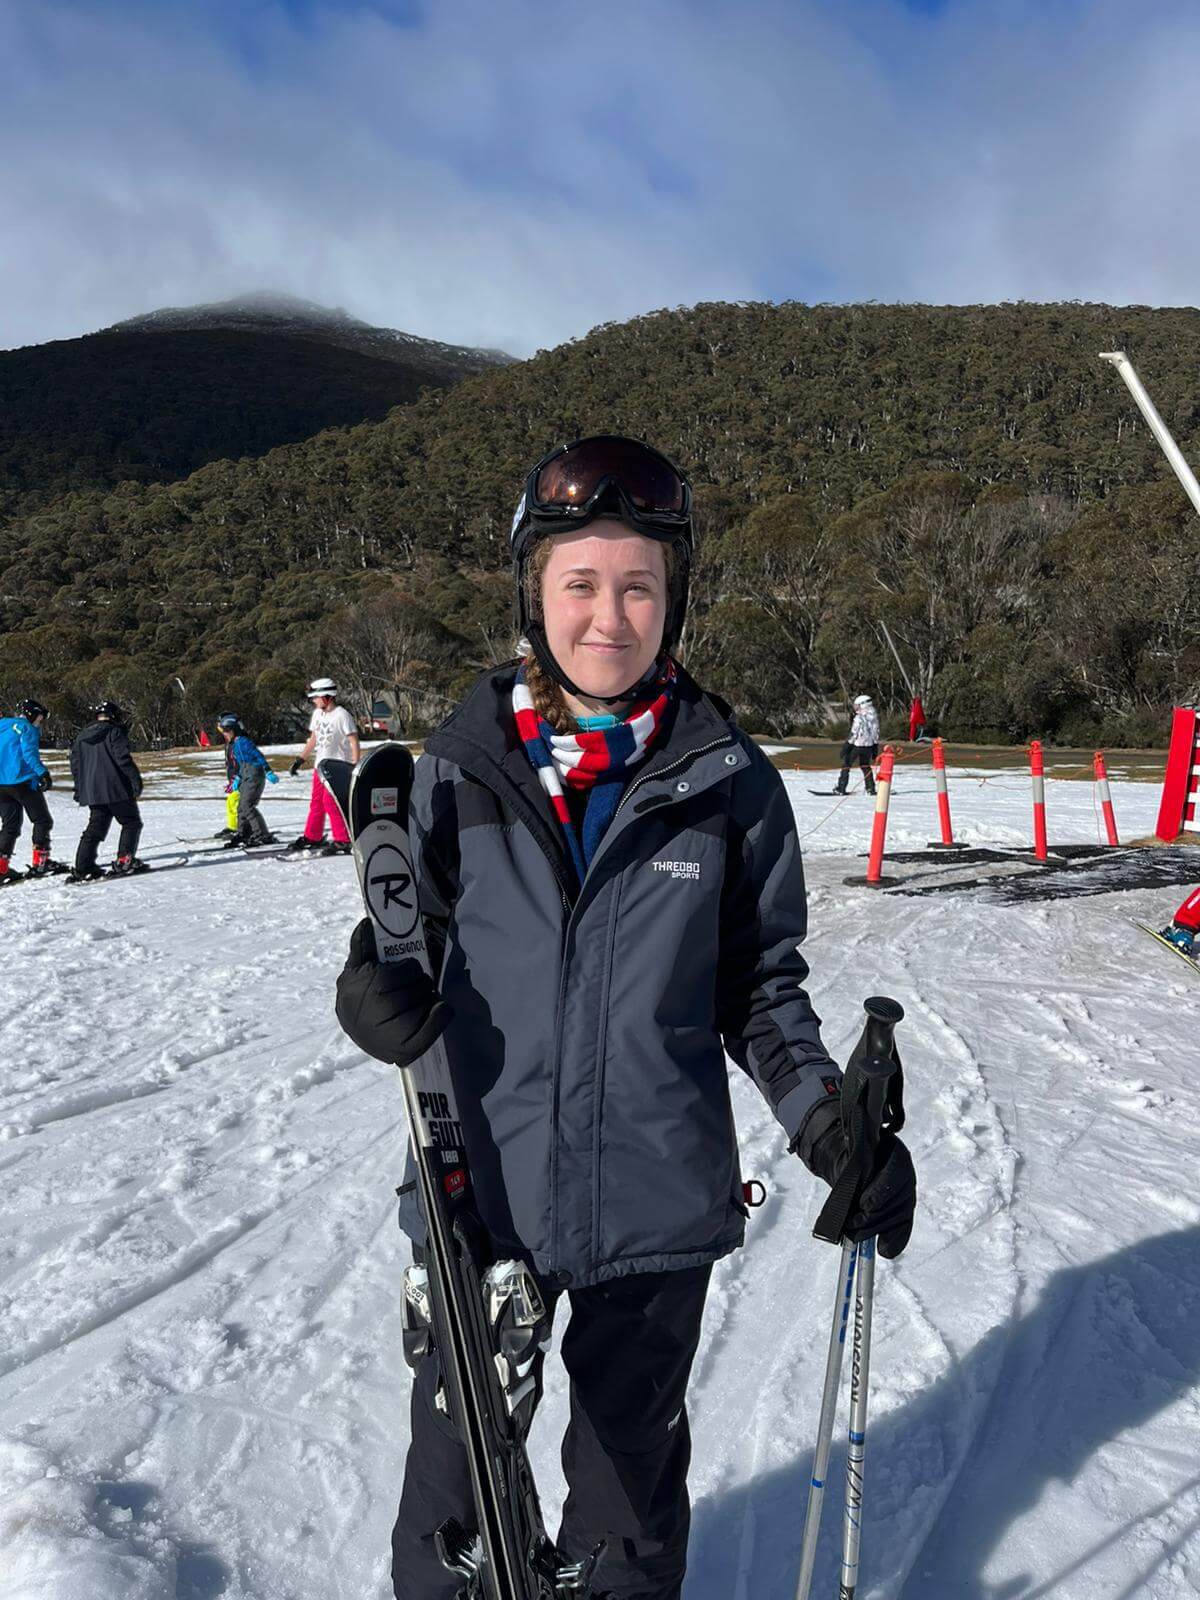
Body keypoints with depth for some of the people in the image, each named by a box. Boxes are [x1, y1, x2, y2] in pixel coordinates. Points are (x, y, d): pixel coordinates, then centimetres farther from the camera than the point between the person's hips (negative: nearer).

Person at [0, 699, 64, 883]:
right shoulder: (28, 729, -5)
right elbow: (30, 753, -19)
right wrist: (42, 772, -25)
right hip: (22, 782, -7)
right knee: (42, 820, 4)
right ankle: (39, 863, -3)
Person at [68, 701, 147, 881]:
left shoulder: (81, 737, 17)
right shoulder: (114, 732, -6)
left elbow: (75, 765, 20)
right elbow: (123, 759, -15)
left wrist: (80, 788, 27)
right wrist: (136, 779, -12)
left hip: (92, 792, 7)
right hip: (116, 789, -7)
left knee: (95, 828, 10)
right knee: (131, 823, 5)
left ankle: (83, 868, 3)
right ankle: (124, 861, -5)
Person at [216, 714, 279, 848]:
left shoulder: (242, 741, -13)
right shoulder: (231, 745, 16)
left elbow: (258, 755, -18)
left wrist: (268, 772, -23)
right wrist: (236, 779, 15)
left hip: (254, 777, -10)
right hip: (246, 779, 10)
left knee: (247, 806, -15)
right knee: (242, 807, 14)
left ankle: (264, 836, -15)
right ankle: (242, 834, 26)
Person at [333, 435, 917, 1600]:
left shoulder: (727, 779, -7)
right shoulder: (461, 765, -6)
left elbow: (760, 982, 2)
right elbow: (417, 945, 2)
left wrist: (825, 1117, -12)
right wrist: (386, 1001, -20)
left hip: (656, 1208, 0)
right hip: (479, 1193, 1)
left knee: (630, 1476, 22)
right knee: (455, 1465, 21)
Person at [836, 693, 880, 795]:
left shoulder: (859, 717, -17)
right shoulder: (874, 716, 5)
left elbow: (854, 734, -16)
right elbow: (876, 733, 10)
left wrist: (846, 746, -9)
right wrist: (875, 748, 16)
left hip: (857, 744, -6)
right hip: (869, 745, 6)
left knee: (846, 765, 4)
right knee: (866, 766, 20)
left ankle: (841, 788, 2)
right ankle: (870, 788, 16)